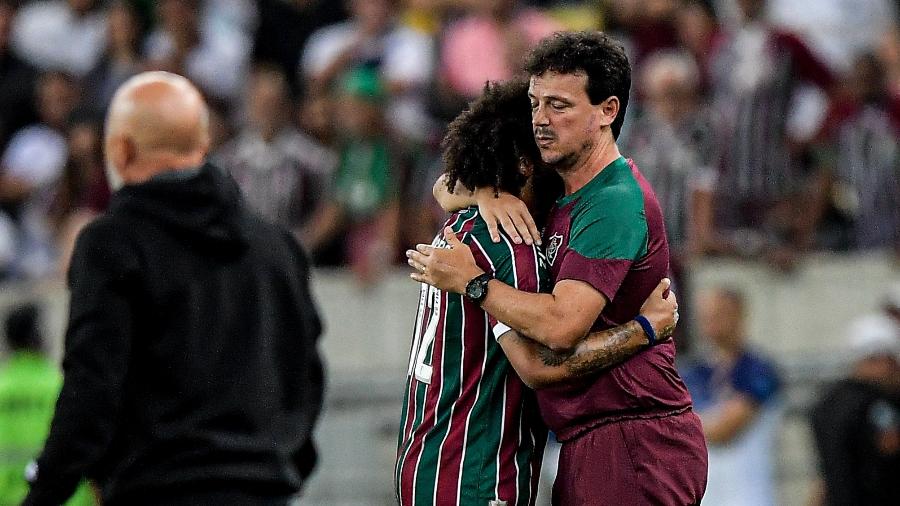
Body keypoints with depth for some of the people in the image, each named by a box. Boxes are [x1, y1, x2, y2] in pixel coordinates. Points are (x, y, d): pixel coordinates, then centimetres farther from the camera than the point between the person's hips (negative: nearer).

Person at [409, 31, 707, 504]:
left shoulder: (615, 203, -17)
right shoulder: (560, 189, 13)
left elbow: (560, 325, -25)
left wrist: (470, 280, -12)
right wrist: (486, 193, -2)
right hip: (587, 443, 9)